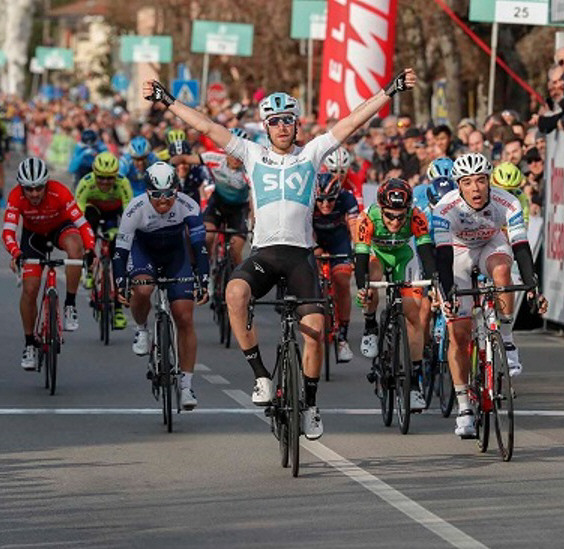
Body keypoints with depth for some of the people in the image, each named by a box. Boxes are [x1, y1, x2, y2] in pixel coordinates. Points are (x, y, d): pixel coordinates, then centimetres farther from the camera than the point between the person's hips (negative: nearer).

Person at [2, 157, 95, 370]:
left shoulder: (59, 192, -33)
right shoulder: (16, 197, -29)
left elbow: (81, 223, -34)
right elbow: (8, 231, -34)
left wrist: (91, 249, -49)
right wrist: (15, 253, -53)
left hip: (60, 228, -1)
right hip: (33, 234, 1)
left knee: (74, 245, -37)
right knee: (29, 289, -9)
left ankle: (70, 305, -24)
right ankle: (29, 344, 9)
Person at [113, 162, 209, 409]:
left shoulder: (188, 207, -29)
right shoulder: (136, 208, -30)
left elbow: (199, 245, -26)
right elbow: (121, 247, -25)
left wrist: (203, 281, -34)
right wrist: (120, 284, -33)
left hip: (176, 254, 1)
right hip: (144, 251, -1)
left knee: (185, 319, -8)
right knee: (142, 290, -35)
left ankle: (186, 385, 0)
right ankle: (141, 330, -2)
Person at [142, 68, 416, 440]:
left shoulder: (311, 153, 10)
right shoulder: (253, 154, 12)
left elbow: (354, 121, 4)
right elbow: (207, 127, 10)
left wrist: (390, 91, -2)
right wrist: (167, 101, 8)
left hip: (301, 254, 0)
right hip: (264, 252, 0)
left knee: (314, 330, -11)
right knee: (236, 292, -31)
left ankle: (310, 405, 10)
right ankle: (261, 375, -20)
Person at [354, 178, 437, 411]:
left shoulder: (416, 219, -33)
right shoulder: (368, 219, -34)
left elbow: (426, 252, -38)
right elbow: (361, 256, -38)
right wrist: (360, 287, -54)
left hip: (402, 255, 1)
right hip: (376, 253, -1)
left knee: (413, 314, -12)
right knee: (373, 278, -36)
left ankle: (415, 382, -7)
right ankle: (370, 328, -9)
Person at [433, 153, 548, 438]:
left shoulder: (507, 204, -29)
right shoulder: (446, 209, -33)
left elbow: (521, 248, -33)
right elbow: (443, 256, -39)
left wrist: (532, 289, -45)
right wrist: (448, 295, -51)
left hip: (492, 245, 1)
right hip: (458, 252, -1)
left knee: (501, 269, -37)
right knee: (458, 333, -10)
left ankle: (506, 341, -20)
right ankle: (464, 409, -2)